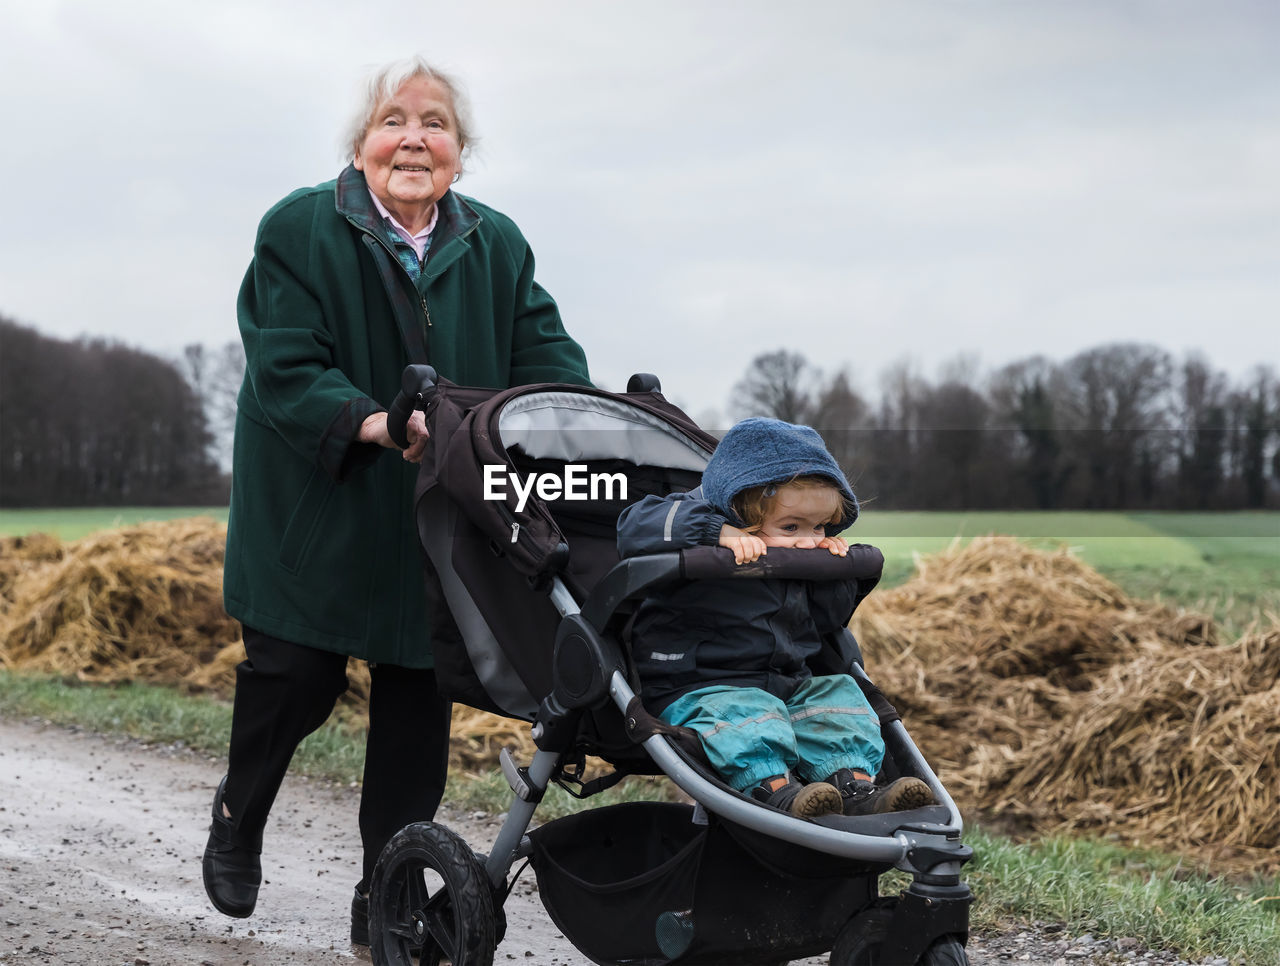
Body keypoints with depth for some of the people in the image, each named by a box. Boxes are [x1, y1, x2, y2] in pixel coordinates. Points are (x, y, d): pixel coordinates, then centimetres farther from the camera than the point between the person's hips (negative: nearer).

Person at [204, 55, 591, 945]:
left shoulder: (498, 247, 6)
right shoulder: (300, 230, -6)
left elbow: (548, 358, 0)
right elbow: (284, 369, -15)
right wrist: (369, 421, -33)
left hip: (443, 524, 3)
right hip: (321, 518, -3)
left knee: (419, 702, 3)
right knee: (296, 676, 0)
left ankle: (387, 903, 15)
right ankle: (237, 821, 33)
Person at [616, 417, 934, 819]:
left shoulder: (804, 557, 13)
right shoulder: (702, 524, -10)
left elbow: (827, 618, 23)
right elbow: (636, 526, -27)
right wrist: (721, 533, -33)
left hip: (788, 686, 7)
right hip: (696, 689, -7)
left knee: (837, 695, -10)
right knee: (743, 713, -34)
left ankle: (855, 785, -24)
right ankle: (773, 788, -49)